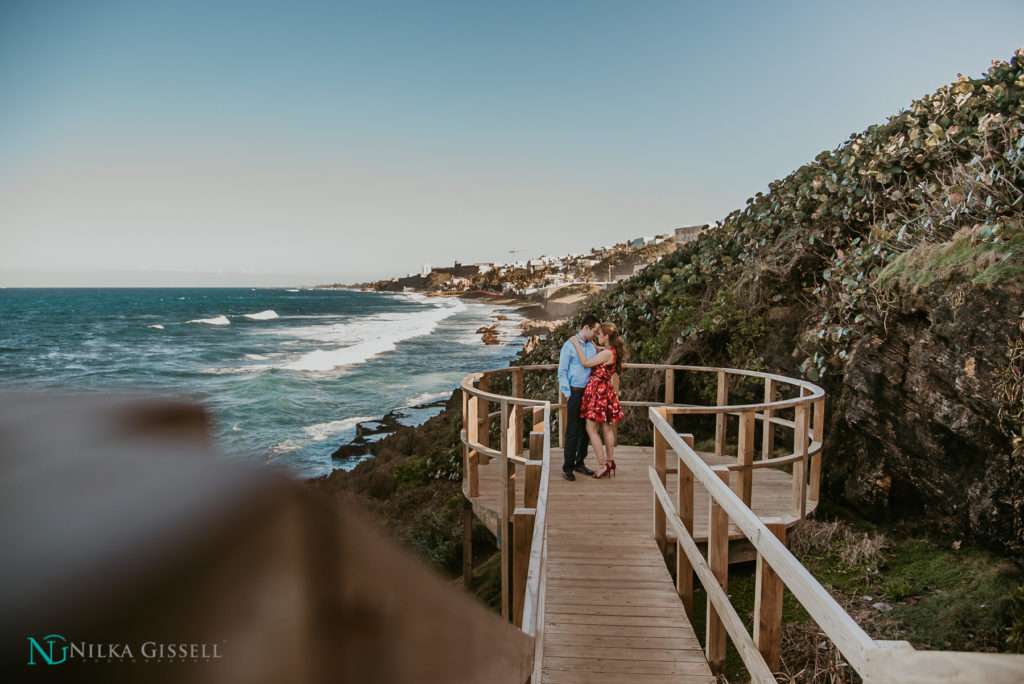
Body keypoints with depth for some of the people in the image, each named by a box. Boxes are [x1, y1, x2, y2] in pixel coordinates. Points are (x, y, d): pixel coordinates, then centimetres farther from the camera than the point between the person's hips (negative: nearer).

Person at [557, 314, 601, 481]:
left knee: (585, 430, 10)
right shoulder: (569, 345, -6)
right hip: (575, 392, -6)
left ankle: (580, 464, 21)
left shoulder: (592, 347, 13)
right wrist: (567, 395, -10)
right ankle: (567, 467, 2)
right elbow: (562, 372, -6)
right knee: (572, 431, -5)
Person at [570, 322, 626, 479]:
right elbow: (595, 348, 30)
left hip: (598, 390, -10)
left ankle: (603, 465, -3)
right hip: (605, 389, 10)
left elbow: (585, 363, -16)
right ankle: (610, 463, 19)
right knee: (606, 427, 13)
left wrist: (577, 344, -11)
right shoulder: (610, 351, 10)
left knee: (591, 428, -3)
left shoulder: (607, 353, -19)